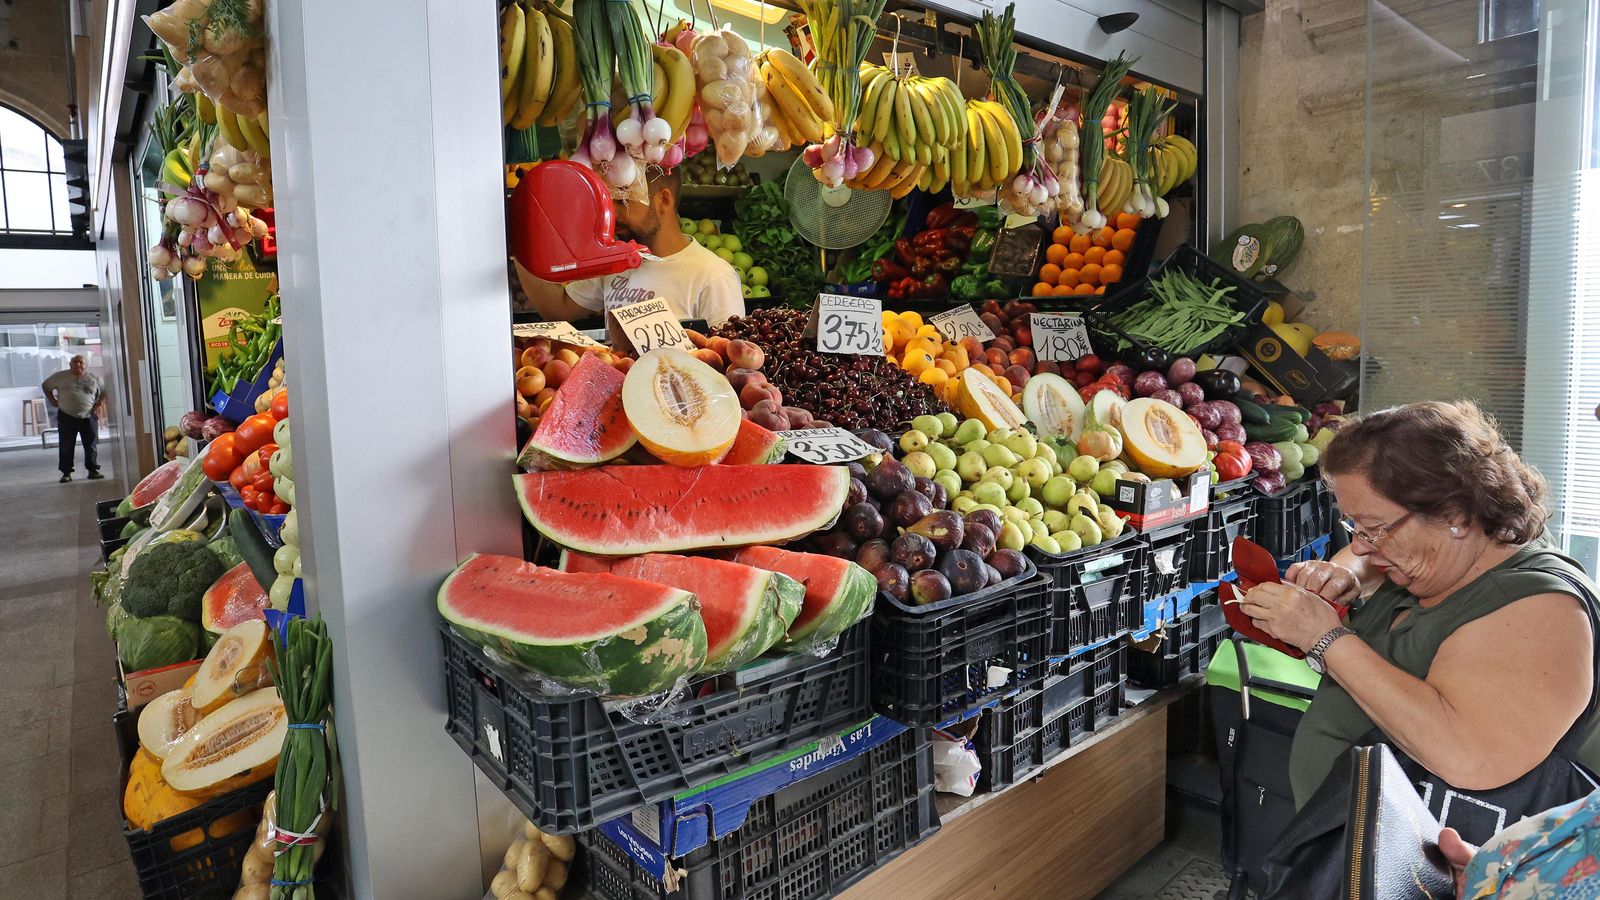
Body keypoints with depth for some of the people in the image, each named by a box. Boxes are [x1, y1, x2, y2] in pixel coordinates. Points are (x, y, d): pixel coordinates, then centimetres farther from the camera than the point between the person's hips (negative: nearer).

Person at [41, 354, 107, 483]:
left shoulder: (95, 378, 5)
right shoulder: (60, 376, 4)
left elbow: (104, 393, 13)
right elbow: (46, 386, 17)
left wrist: (100, 405, -3)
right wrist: (52, 401, 6)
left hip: (89, 417, 0)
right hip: (66, 417, 0)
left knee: (91, 445, 2)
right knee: (66, 446, 1)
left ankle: (93, 470, 10)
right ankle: (66, 473, 6)